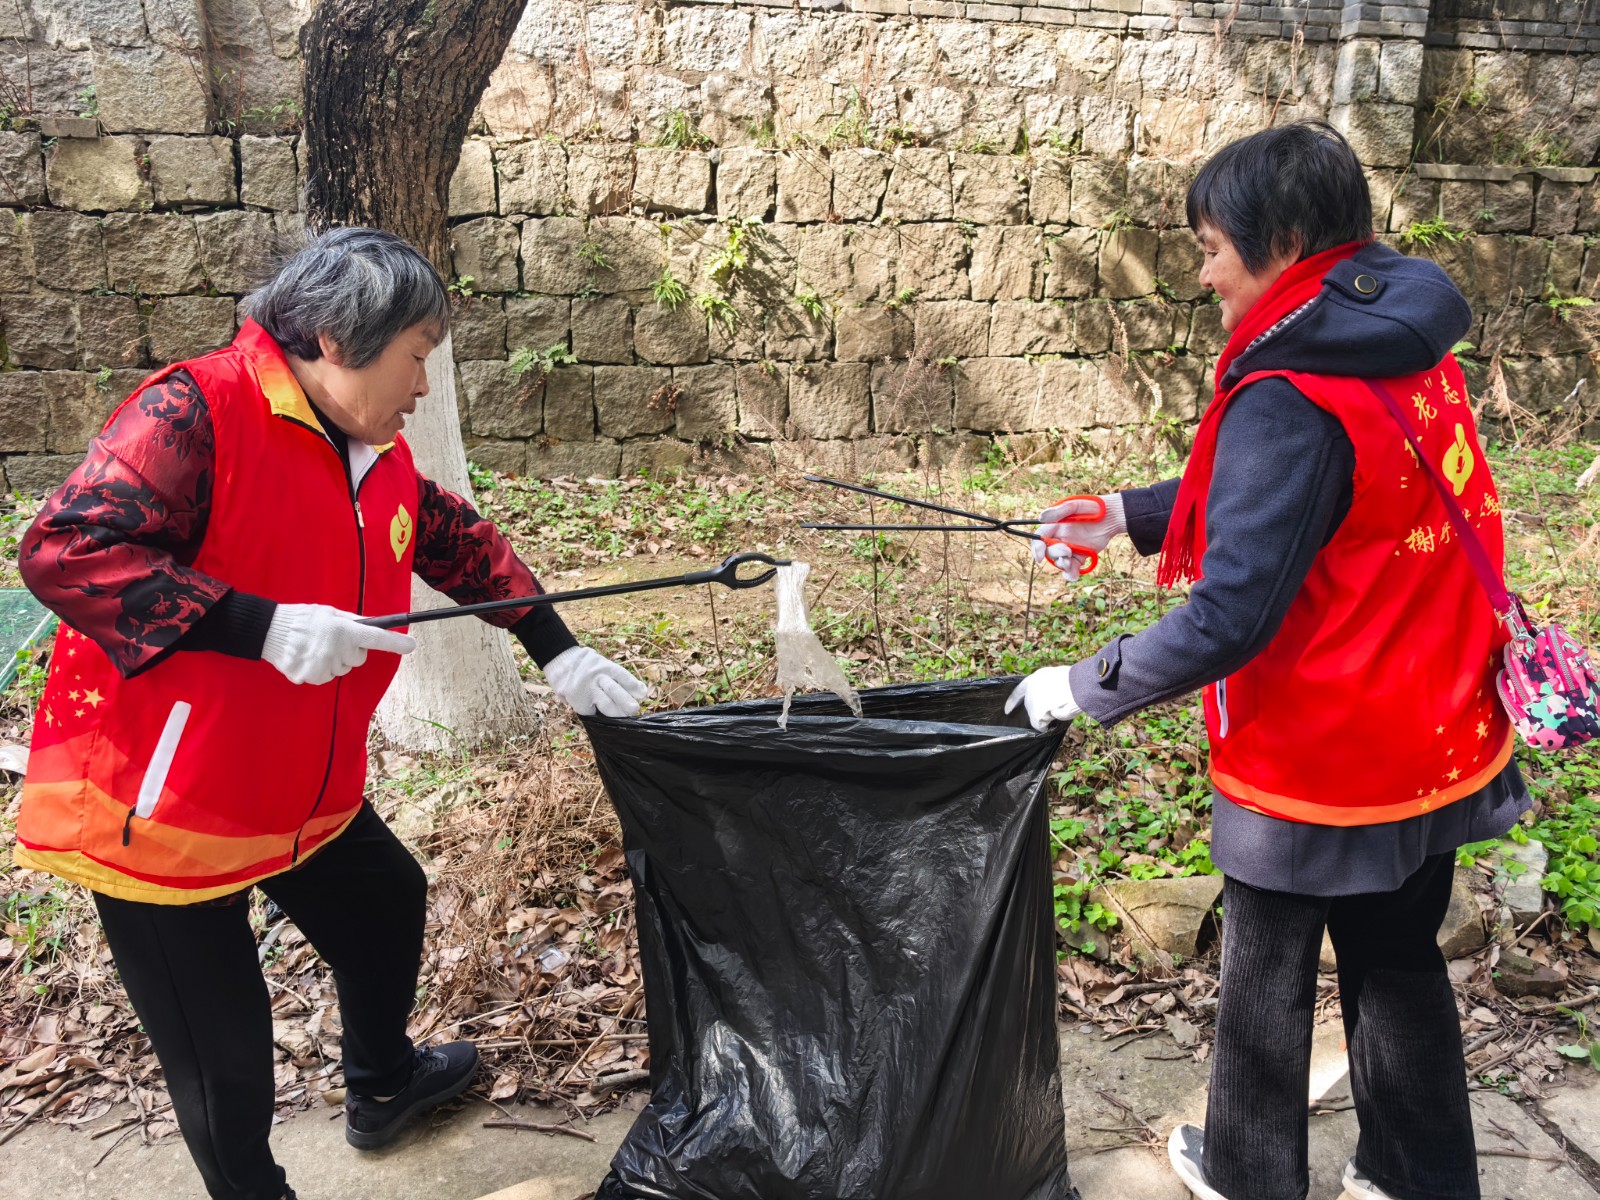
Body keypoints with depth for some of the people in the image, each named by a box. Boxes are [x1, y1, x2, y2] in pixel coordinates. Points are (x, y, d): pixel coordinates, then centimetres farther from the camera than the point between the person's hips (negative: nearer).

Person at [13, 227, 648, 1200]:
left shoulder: (379, 457, 3)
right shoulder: (195, 411, -22)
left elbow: (464, 544, 13)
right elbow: (67, 551, -29)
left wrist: (559, 654, 8)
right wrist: (262, 625, -34)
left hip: (305, 791, 9)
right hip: (159, 810, -8)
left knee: (389, 903, 27)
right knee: (224, 1055, 4)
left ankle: (384, 1085, 55)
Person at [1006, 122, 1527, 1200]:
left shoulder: (1288, 398, -26)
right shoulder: (1411, 356, 1)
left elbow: (1230, 618, -30)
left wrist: (1083, 688, -19)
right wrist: (1127, 515, 10)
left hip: (1314, 766, -7)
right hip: (1436, 744, 8)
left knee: (1267, 983, 16)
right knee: (1401, 963, 23)